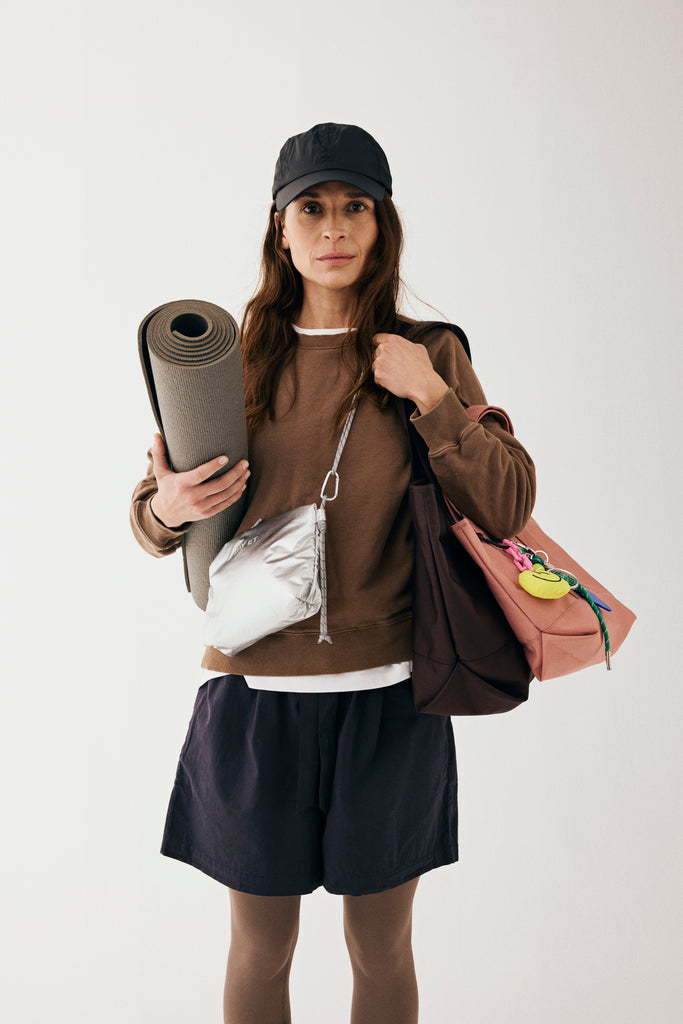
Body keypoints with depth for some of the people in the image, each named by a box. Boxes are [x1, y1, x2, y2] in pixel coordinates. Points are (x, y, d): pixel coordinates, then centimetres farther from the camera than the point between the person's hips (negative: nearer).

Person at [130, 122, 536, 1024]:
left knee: (381, 949, 16)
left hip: (388, 696, 0)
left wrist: (432, 398, -14)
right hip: (255, 691, 1)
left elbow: (508, 508, -4)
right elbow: (153, 516, 9)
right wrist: (168, 509, -14)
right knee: (260, 950, 16)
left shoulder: (432, 356, 0)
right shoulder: (235, 360, 3)